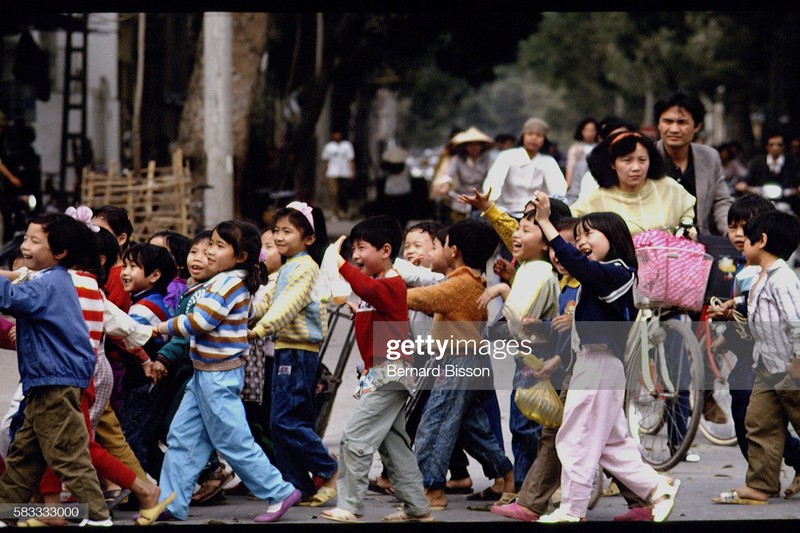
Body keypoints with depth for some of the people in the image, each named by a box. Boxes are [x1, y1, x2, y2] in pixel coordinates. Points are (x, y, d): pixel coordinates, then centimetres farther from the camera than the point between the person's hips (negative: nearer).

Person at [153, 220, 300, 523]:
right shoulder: (230, 281, 13)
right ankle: (171, 502, 13)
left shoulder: (229, 283, -18)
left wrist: (162, 328, -7)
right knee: (182, 438, 10)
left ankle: (279, 493, 4)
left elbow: (197, 322, -21)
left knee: (234, 441, -4)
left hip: (218, 376, -10)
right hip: (205, 373, 10)